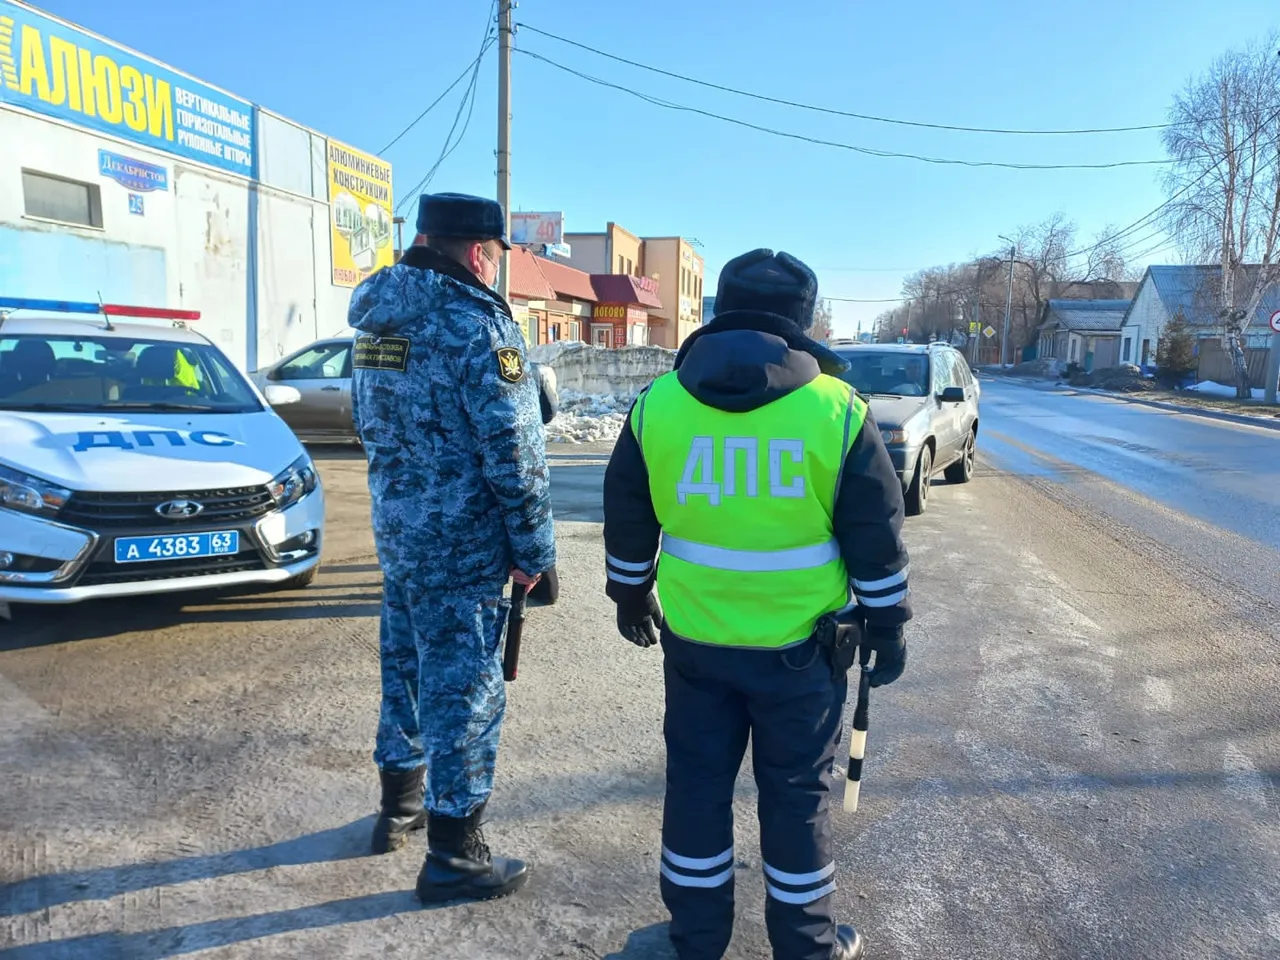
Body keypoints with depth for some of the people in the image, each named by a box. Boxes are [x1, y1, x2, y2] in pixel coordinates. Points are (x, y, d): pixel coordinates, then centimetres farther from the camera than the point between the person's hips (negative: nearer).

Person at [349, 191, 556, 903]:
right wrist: (535, 547, -10)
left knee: (408, 664, 21)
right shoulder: (475, 323, -17)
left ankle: (400, 806, 38)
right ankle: (454, 856, 14)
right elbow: (514, 451, -18)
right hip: (461, 542, -8)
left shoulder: (378, 314, 9)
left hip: (395, 524, 9)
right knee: (464, 688, 2)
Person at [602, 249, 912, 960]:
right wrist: (888, 627, 7)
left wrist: (630, 597, 20)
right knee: (796, 793, 14)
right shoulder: (837, 410, -10)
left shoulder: (656, 403, -4)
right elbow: (876, 540, -5)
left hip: (694, 639, 2)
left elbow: (625, 523, 6)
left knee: (696, 783, 17)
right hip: (801, 645, -2)